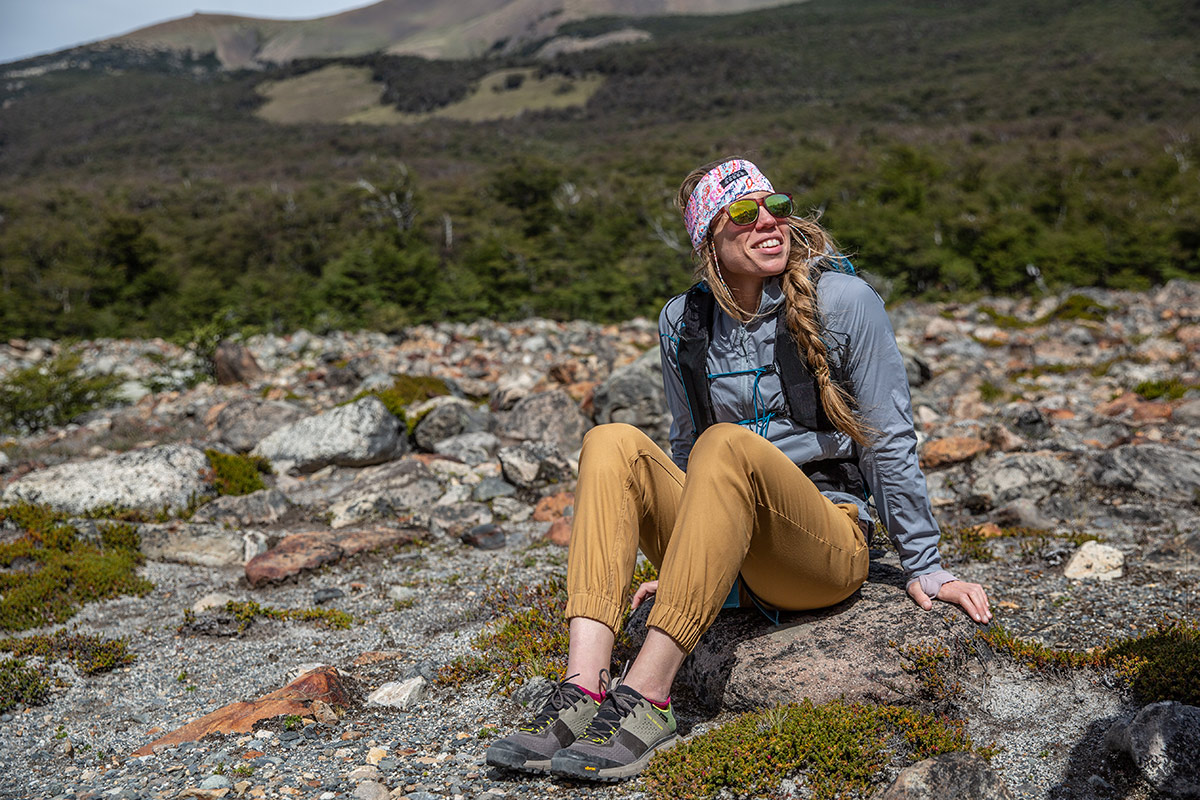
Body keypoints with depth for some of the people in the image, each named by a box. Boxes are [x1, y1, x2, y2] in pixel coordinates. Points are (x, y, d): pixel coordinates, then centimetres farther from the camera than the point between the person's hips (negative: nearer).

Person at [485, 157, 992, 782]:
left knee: (728, 444, -32)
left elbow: (889, 443, -2)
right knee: (613, 443, -19)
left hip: (827, 548, -4)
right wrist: (680, 567, 22)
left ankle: (645, 699, -36)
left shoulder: (843, 302, -4)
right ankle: (583, 690, -33)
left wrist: (925, 569, 0)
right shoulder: (683, 322, 7)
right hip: (726, 559, 4)